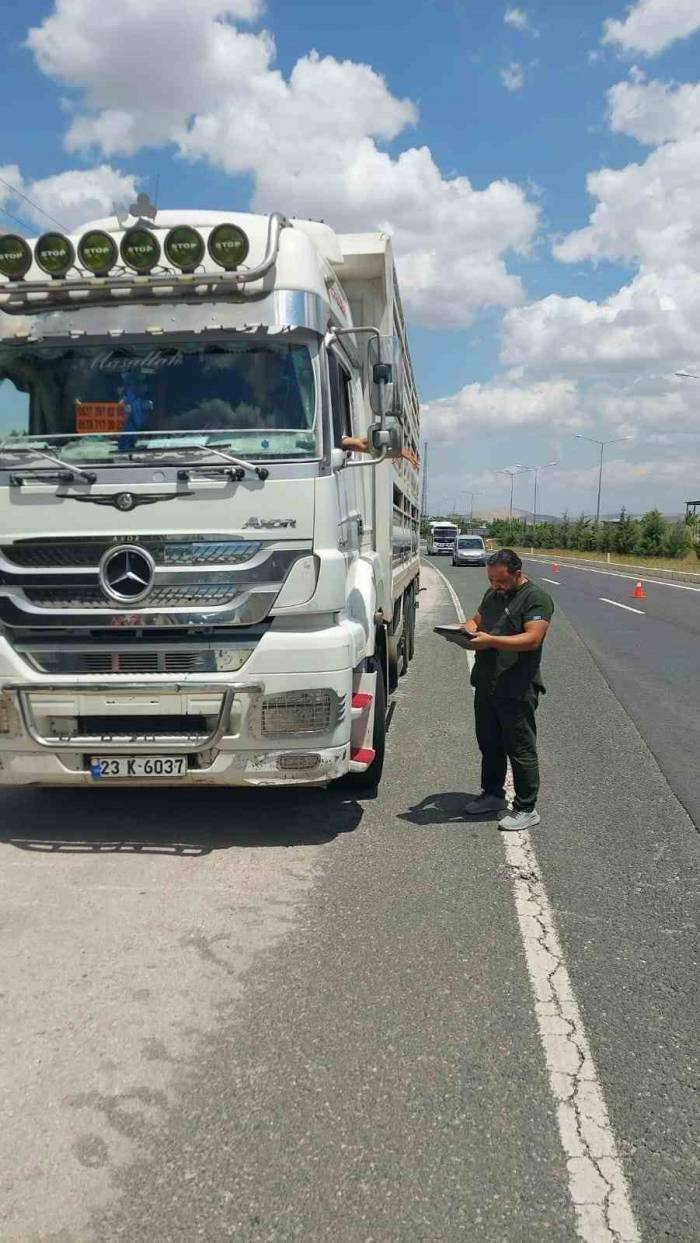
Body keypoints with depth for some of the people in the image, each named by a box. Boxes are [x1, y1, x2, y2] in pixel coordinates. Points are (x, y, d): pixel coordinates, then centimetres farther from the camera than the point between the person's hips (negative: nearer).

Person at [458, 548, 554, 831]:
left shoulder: (536, 598, -11)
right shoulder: (493, 594, 15)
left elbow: (532, 639, -21)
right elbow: (476, 619, 24)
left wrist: (491, 640, -27)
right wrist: (466, 629, -1)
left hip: (516, 689, -8)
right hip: (486, 683, 8)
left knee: (520, 749, 0)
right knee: (489, 744, 18)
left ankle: (527, 809, 10)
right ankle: (492, 794, 33)